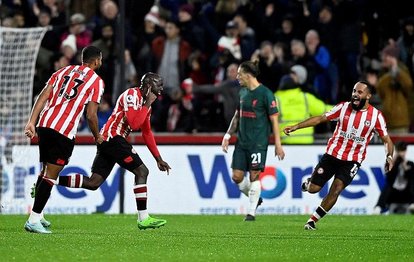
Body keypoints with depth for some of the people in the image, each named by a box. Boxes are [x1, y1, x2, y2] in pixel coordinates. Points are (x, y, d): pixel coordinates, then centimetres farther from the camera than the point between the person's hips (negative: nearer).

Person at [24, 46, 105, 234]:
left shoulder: (63, 71, 19)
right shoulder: (96, 81, 3)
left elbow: (43, 96, 8)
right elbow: (90, 115, -2)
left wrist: (32, 122, 3)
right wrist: (97, 137, 14)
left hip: (44, 124, 6)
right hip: (64, 132, -6)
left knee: (46, 170, 19)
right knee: (51, 175, -4)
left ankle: (37, 216, 24)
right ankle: (33, 220, -9)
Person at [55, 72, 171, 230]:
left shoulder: (145, 103, 19)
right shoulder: (132, 95, -11)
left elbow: (147, 133, 25)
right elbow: (134, 124, -23)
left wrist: (159, 159, 22)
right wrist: (148, 104, -13)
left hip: (107, 140, 10)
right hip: (113, 137, -10)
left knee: (93, 183, 5)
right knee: (141, 171, -10)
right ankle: (143, 219, -10)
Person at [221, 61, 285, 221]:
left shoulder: (265, 93, -10)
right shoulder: (242, 92, 11)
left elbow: (274, 119, -8)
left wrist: (278, 144, -10)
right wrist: (228, 136, 14)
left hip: (258, 142, -7)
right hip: (241, 142, 7)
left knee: (254, 176, -6)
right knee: (237, 176, 2)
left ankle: (251, 212, 4)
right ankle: (255, 199, 26)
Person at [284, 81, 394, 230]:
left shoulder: (376, 115, -5)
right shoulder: (343, 107, -3)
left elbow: (386, 139, 0)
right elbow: (320, 119, 0)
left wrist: (389, 156, -19)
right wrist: (296, 127, -5)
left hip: (353, 160, -1)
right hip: (332, 154, 1)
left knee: (336, 189, -16)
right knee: (313, 189, 0)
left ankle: (313, 220, -1)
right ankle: (308, 183, 39)